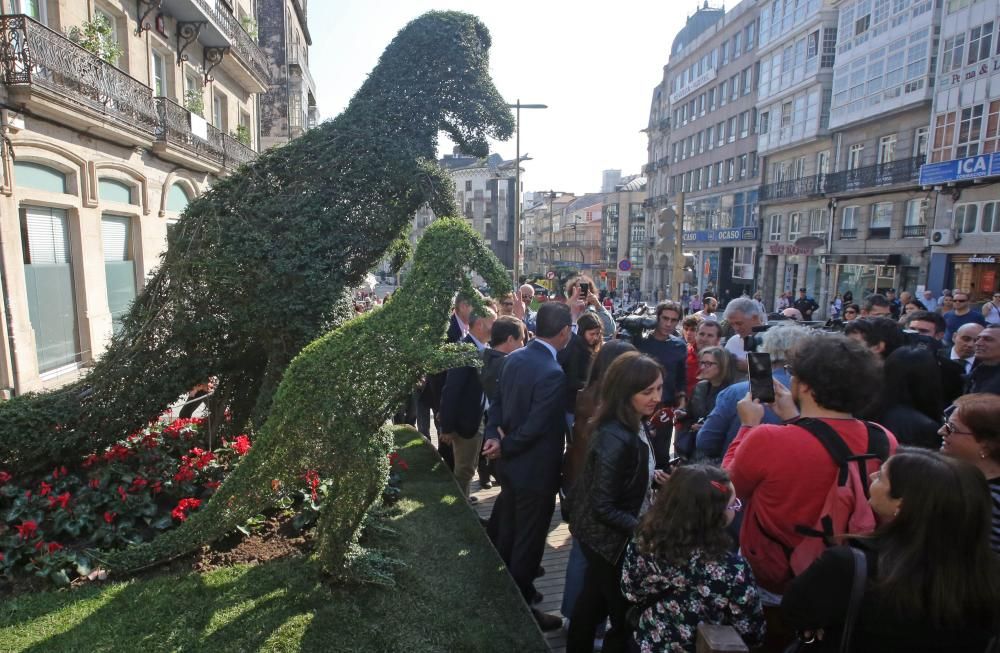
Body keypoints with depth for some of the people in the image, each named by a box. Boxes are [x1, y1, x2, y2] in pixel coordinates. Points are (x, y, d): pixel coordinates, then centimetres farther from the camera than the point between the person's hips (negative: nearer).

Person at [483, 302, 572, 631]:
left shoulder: (514, 358, -1)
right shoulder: (552, 373, -28)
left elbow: (498, 402, 2)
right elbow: (534, 427, -27)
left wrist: (493, 436, -8)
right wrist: (505, 447, -12)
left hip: (511, 465, 9)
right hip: (536, 471, -9)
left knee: (507, 535, 24)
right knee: (528, 543, 10)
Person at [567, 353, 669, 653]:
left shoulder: (633, 425, -3)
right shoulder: (615, 438, -33)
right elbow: (602, 507, -29)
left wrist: (649, 474, 0)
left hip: (612, 535, 9)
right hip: (609, 538, -9)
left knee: (595, 599, 27)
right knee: (626, 613, 10)